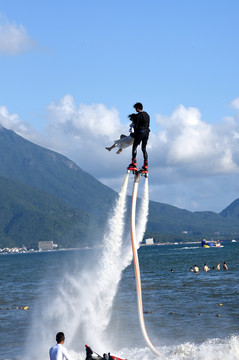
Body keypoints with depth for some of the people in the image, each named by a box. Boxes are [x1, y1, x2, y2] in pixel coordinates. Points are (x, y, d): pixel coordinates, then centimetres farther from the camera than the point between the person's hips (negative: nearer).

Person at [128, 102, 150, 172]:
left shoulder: (138, 115, -12)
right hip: (146, 132, 8)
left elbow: (136, 126, -13)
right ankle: (145, 166, 5)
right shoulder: (147, 115, 15)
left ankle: (134, 164, -15)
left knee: (134, 146, -3)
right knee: (144, 148, 11)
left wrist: (135, 134, -3)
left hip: (140, 132, -8)